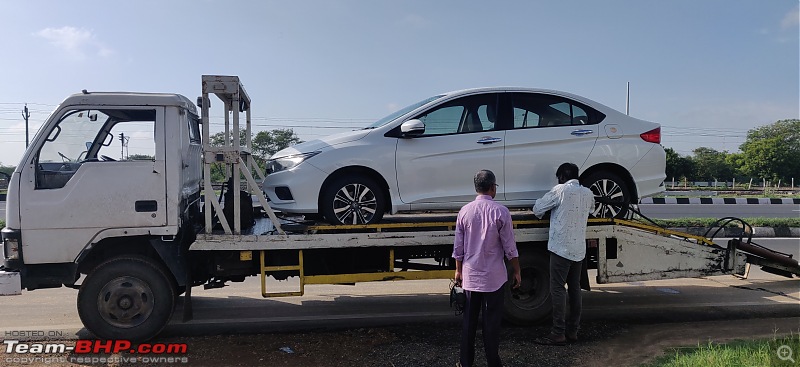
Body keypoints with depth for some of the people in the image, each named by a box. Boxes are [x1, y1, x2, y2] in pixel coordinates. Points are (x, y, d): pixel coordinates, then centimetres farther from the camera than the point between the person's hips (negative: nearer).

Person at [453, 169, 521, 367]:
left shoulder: (465, 211, -2)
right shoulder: (501, 212, -10)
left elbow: (458, 246, 3)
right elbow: (509, 247, -7)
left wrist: (458, 270, 14)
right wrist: (516, 271, 4)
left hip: (470, 275, 3)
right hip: (494, 277, -3)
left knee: (469, 320, 12)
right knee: (492, 321, 6)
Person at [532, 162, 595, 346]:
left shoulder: (560, 190, -9)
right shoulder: (588, 193, 9)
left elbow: (537, 209, -5)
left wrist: (540, 214, 16)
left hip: (561, 247, -7)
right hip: (579, 249, 7)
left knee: (558, 289, -4)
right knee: (575, 288, 13)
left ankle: (558, 334, -4)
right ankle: (573, 330, 19)